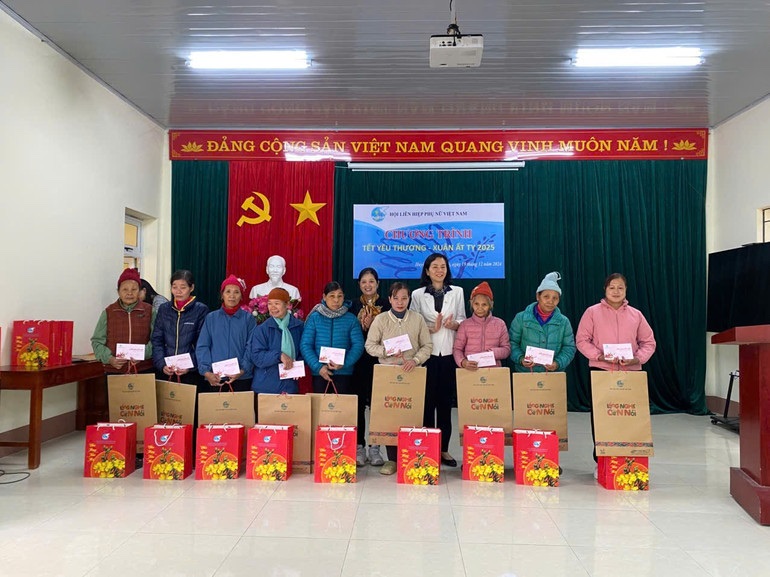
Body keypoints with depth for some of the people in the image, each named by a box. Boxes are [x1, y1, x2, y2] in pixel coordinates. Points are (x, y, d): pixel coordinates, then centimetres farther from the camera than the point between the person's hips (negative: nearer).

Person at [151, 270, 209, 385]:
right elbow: (157, 340, 5)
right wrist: (162, 364, -8)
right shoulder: (164, 309, 9)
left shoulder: (201, 310, -2)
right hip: (165, 372, 3)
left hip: (191, 373, -3)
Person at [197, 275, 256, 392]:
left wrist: (242, 370, -13)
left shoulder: (248, 319, 5)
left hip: (242, 378, -1)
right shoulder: (211, 318, 8)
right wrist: (206, 372, -9)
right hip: (214, 378, 1)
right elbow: (202, 347, 3)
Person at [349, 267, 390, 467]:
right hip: (358, 361, 1)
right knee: (358, 403, 3)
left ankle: (375, 448, 12)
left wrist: (373, 327, -15)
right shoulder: (353, 306, 7)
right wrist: (363, 326, -13)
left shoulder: (386, 305, 4)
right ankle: (359, 447, 13)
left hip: (379, 360, -1)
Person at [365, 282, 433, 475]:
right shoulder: (380, 319, 3)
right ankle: (392, 459, 12)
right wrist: (388, 352, -14)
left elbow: (427, 346, 4)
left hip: (412, 373, 0)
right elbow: (370, 345, 1)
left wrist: (415, 360, -12)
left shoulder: (418, 319, 5)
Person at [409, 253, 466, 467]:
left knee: (446, 402, 6)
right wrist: (431, 329, -15)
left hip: (450, 353, 2)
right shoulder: (418, 294, 6)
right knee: (427, 401, 0)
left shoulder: (457, 292, 10)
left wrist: (455, 324, -13)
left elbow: (462, 319, 8)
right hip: (427, 353, -1)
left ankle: (444, 449, 16)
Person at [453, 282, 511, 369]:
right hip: (471, 371, 0)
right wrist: (463, 362, -14)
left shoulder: (500, 324, 8)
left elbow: (506, 348, 10)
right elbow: (457, 349, 5)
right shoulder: (465, 324, 5)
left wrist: (492, 352, -9)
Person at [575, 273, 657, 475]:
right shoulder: (592, 312, 3)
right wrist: (599, 356, -15)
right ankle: (600, 461, 12)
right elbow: (582, 340, -1)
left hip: (630, 372, 2)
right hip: (600, 371, -2)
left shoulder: (636, 315, 10)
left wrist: (637, 359, -7)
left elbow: (649, 342, 11)